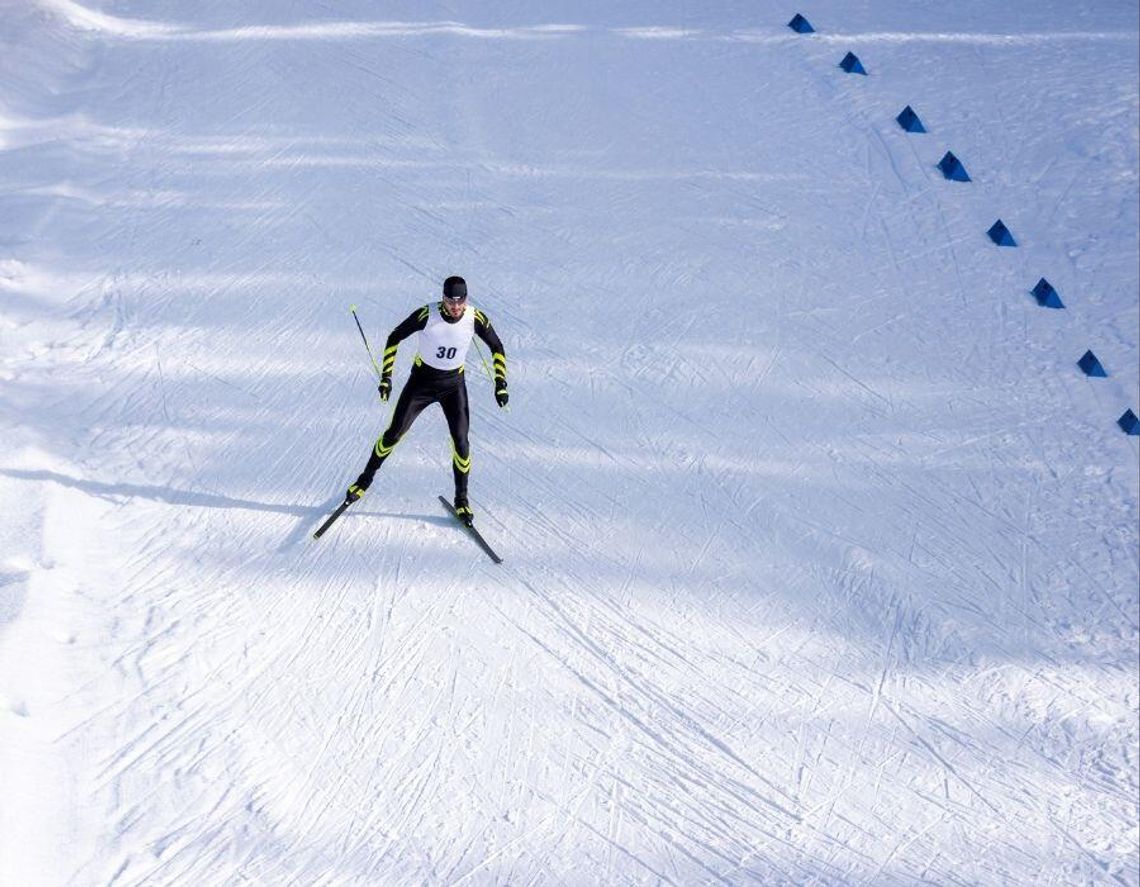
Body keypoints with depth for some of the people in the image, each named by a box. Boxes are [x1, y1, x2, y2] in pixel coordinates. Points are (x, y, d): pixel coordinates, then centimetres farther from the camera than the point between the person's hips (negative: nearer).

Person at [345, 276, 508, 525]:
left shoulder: (475, 319, -18)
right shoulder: (426, 315, -23)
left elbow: (497, 348, -2)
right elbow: (394, 338, -10)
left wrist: (500, 384, -8)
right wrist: (386, 377, -13)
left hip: (454, 384, 1)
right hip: (422, 380, -1)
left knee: (461, 441, -8)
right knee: (394, 433, 4)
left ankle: (461, 500, 11)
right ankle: (365, 480, 26)